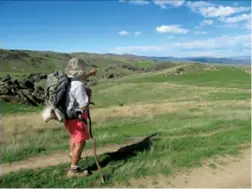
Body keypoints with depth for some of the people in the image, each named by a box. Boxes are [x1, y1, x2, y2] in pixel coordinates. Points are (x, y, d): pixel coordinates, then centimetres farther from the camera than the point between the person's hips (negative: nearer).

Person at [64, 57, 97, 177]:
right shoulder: (78, 86, -29)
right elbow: (84, 106, -26)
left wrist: (90, 74, 35)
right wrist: (89, 93, -12)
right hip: (76, 118, -10)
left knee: (74, 137, 30)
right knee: (80, 142, 1)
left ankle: (72, 155, 54)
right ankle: (74, 169, 9)